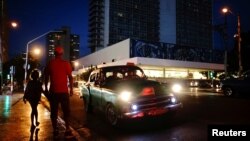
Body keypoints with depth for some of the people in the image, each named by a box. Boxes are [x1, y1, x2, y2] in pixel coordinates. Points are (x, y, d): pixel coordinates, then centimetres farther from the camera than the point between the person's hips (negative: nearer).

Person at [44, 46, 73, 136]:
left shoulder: (50, 63, 4)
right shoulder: (66, 63, -4)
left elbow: (46, 77, 9)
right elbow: (70, 77, -4)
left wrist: (46, 88, 19)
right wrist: (71, 89, 3)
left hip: (53, 91, 2)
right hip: (64, 91, -2)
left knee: (54, 112, 10)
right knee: (66, 111, 9)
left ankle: (55, 130, 13)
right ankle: (67, 129, 7)